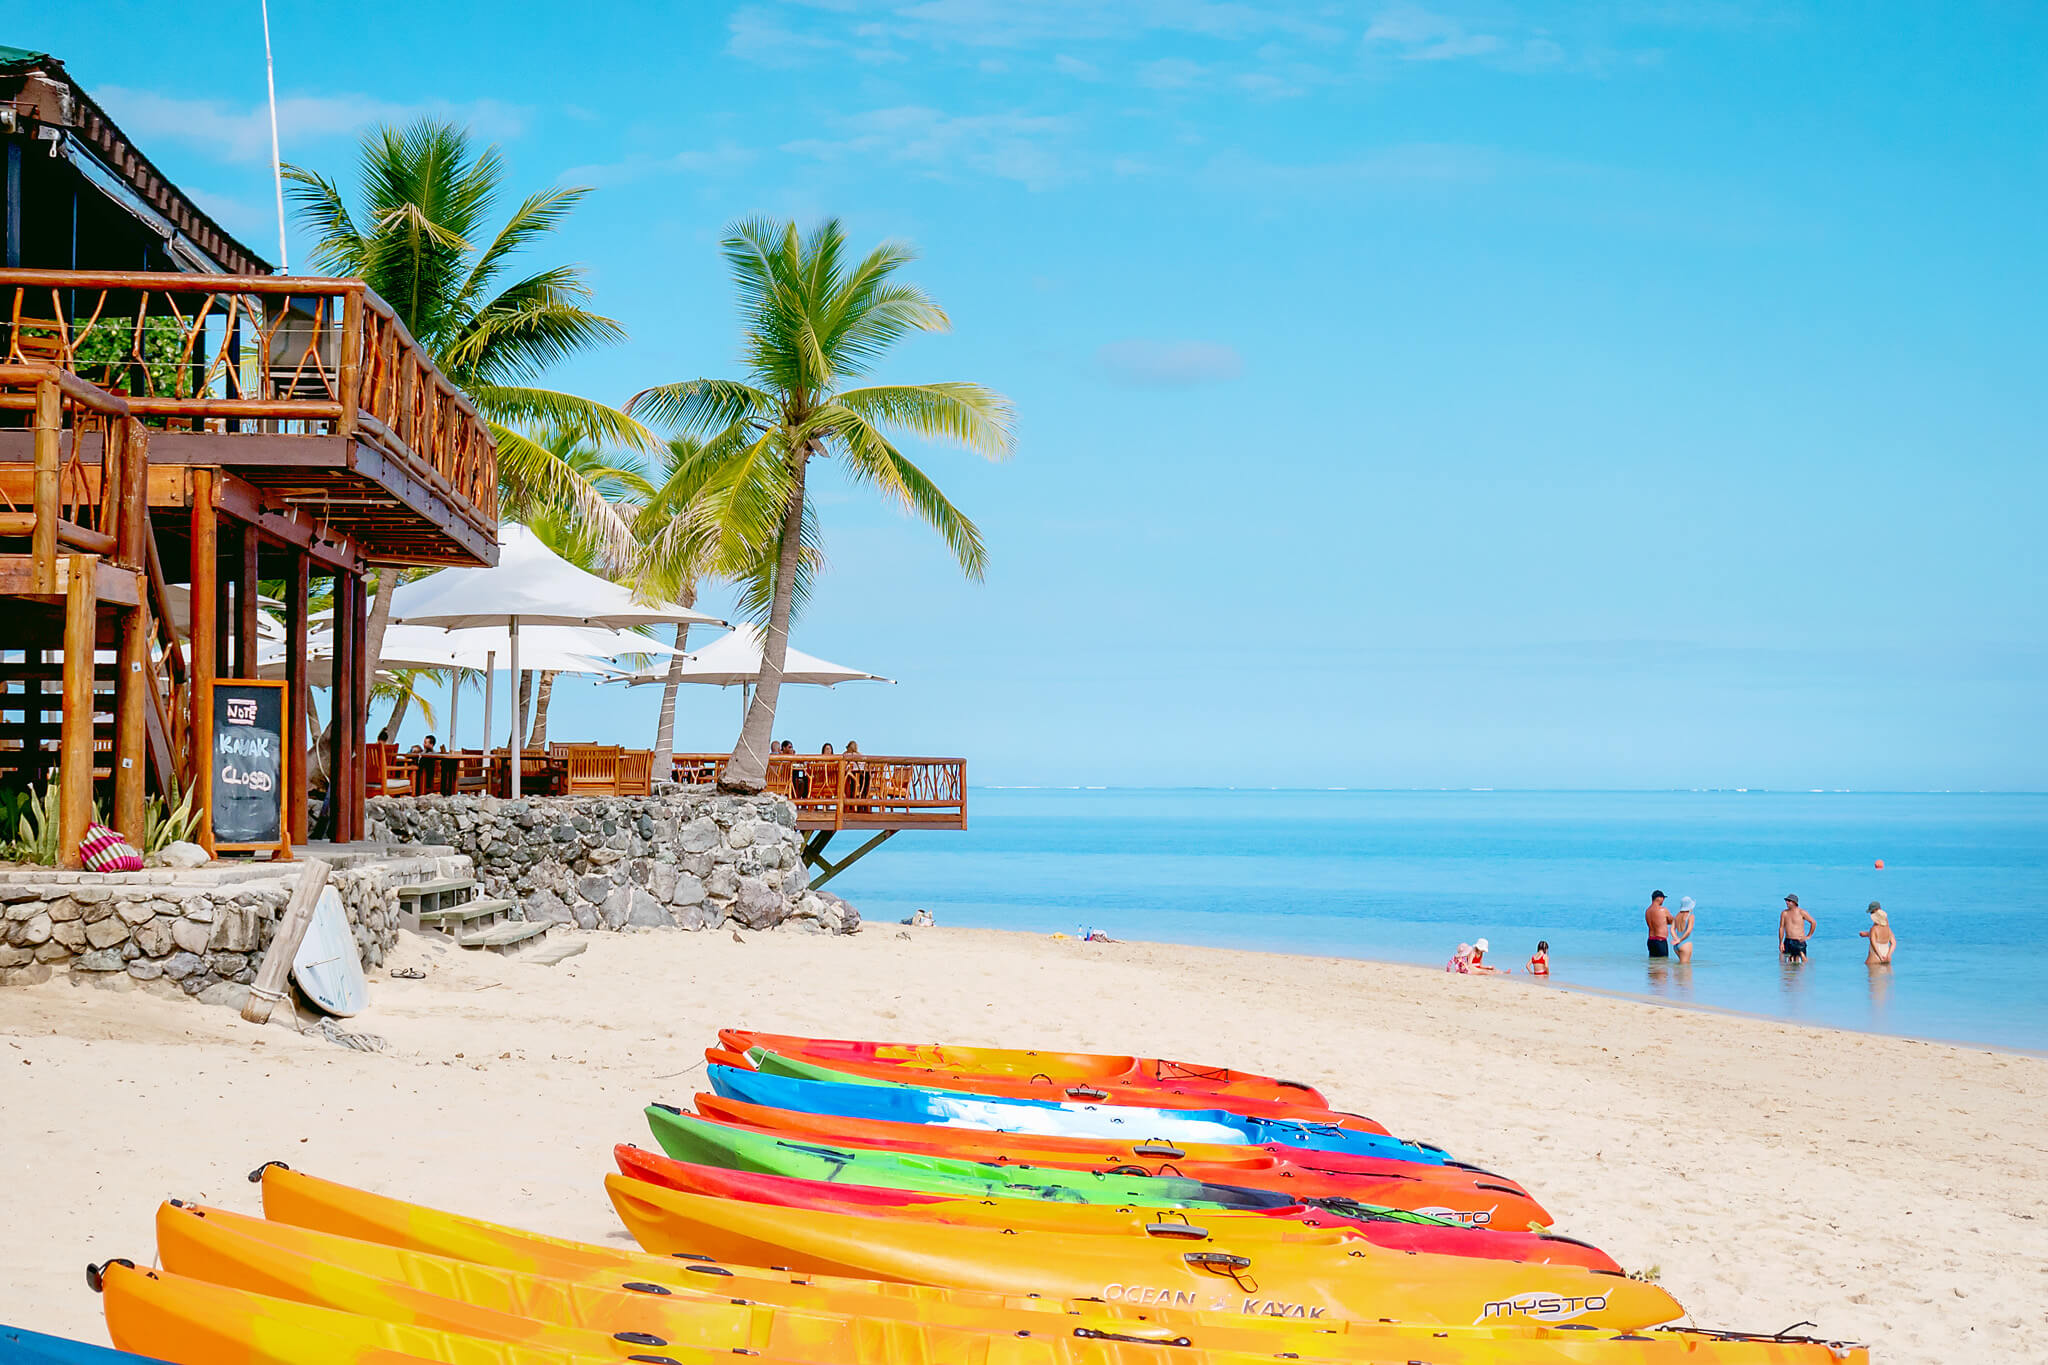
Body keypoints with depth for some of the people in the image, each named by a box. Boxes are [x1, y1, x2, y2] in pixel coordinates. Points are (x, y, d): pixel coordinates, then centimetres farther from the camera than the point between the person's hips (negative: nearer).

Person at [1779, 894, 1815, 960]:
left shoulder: (1801, 912, -4)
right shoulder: (1784, 913, 6)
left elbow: (1814, 922, 1)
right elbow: (1781, 928, 6)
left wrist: (1808, 936, 0)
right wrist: (1781, 943, 0)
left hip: (1799, 942, -4)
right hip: (1788, 942, 4)